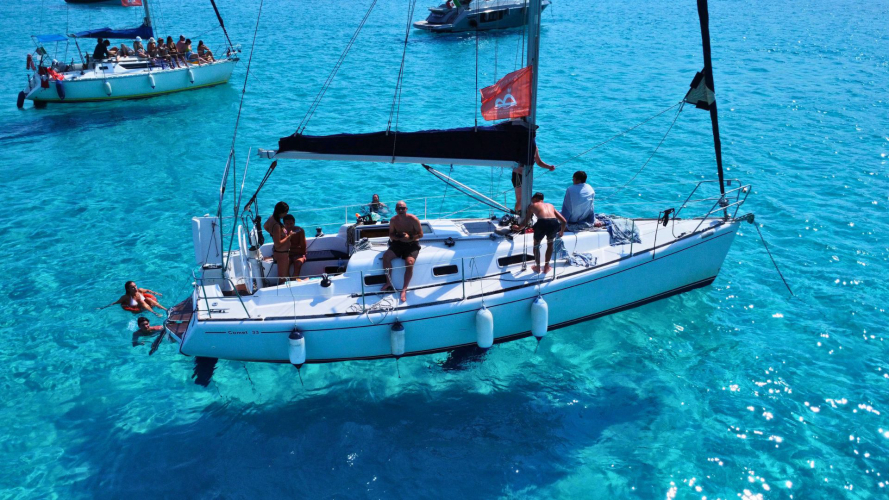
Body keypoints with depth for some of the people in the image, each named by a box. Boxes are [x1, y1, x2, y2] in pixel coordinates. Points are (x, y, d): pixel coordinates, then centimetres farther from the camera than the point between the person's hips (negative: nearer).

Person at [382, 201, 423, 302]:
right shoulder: (393, 220, -2)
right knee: (386, 256, -21)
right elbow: (391, 235, 7)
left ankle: (404, 289, -23)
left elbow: (421, 234, -7)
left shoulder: (413, 219, -12)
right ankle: (389, 283, -9)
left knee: (409, 262, -30)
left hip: (412, 245, -4)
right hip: (398, 244, 4)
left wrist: (410, 237, -24)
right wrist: (398, 237, -16)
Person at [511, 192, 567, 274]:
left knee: (536, 244, 28)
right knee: (550, 243, 32)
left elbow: (525, 222, 27)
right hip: (554, 223, 3)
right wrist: (561, 231, 51)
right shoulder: (550, 205, 36)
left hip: (542, 222, -2)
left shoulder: (532, 205, 28)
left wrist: (518, 227, 47)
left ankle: (537, 267, 33)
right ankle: (546, 267, 35)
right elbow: (563, 220, 33)